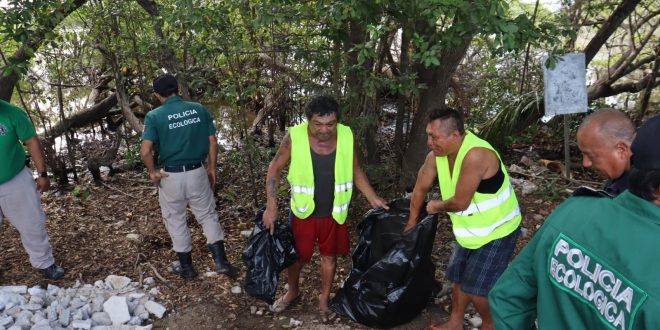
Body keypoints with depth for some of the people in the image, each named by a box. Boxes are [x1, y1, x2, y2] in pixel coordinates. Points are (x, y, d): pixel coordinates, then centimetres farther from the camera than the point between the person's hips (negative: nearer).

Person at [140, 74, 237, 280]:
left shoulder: (154, 116, -8)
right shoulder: (198, 109, 0)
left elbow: (145, 151, -18)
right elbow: (212, 143, 0)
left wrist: (152, 172, -2)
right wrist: (212, 169, 11)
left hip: (170, 176, -2)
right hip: (197, 172, 2)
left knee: (176, 220, 15)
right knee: (208, 215, 15)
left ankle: (187, 268, 25)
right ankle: (221, 261, 6)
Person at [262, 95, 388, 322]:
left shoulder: (346, 136, -13)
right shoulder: (295, 137, -20)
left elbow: (355, 171, 2)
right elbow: (275, 169, -8)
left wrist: (373, 198, -2)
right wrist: (271, 206, -13)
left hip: (333, 212, 2)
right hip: (303, 212, -1)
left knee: (329, 255, 16)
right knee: (297, 256, 14)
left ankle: (324, 299, 39)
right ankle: (293, 291, 44)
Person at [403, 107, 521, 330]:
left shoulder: (475, 155, -35)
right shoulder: (436, 154, -10)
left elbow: (460, 202, -29)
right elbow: (421, 188, 4)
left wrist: (436, 207, -8)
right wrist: (412, 222, 14)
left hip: (497, 231, -8)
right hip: (470, 229, 8)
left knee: (478, 287, -2)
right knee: (459, 277, 18)